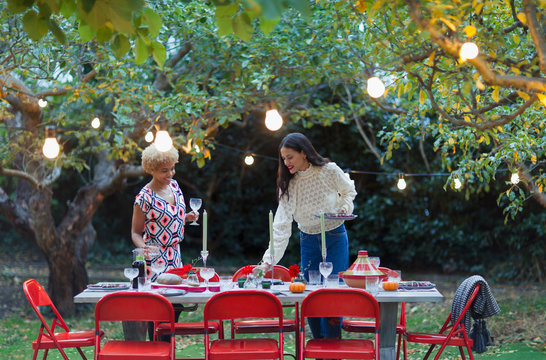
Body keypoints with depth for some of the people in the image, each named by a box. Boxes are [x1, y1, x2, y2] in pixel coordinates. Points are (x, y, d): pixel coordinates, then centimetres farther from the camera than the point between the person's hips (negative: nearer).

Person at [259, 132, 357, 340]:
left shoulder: (330, 171, -15)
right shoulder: (288, 183, -11)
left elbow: (348, 190, 8)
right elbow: (281, 224, -17)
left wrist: (345, 207, -13)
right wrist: (269, 259, -26)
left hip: (335, 238, -2)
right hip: (308, 241, 2)